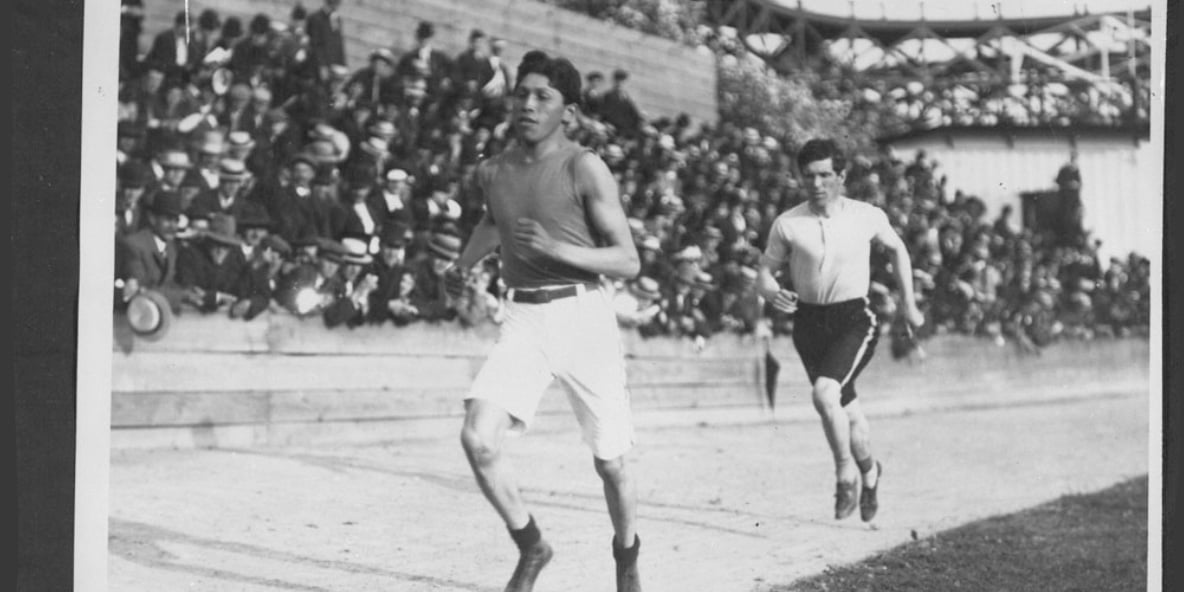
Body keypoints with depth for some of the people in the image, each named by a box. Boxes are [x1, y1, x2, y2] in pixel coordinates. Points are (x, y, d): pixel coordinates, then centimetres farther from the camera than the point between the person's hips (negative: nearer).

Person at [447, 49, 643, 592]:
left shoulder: (584, 168, -7)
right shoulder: (492, 172, 9)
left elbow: (628, 262, -10)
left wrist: (557, 249, -22)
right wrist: (464, 263, 29)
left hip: (583, 315, -3)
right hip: (523, 319, 3)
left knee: (610, 463, 5)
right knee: (477, 439, -18)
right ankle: (531, 547, 4)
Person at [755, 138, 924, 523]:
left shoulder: (867, 217, -5)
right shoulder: (787, 224, -5)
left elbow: (897, 249, 14)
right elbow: (765, 271, 3)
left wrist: (908, 303, 15)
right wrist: (772, 293, -20)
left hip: (853, 320, -3)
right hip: (809, 322, 3)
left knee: (825, 393, -26)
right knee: (847, 409, 13)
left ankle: (846, 471, -5)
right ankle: (869, 473, 40)